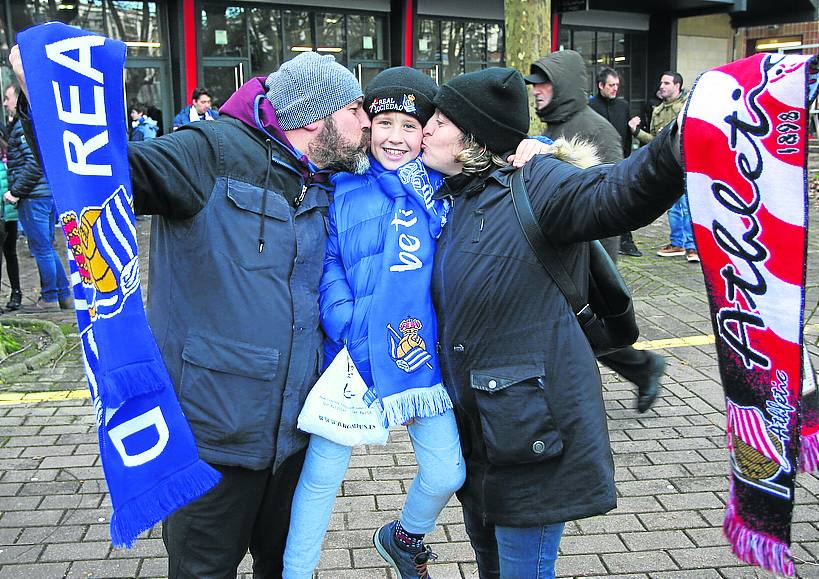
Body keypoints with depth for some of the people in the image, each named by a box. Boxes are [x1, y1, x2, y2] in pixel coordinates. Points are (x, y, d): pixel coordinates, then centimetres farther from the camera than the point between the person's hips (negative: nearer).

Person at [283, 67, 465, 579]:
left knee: (446, 474, 7)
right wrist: (348, 325, -17)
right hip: (354, 358, -2)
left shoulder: (445, 191, 5)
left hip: (426, 357, 2)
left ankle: (404, 537, 41)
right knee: (322, 473, 2)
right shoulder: (344, 192, 1)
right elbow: (328, 266, -3)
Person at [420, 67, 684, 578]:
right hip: (475, 422, 8)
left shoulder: (532, 185, -15)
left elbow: (618, 194, -34)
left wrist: (675, 147, -52)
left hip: (532, 428, -8)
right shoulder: (449, 197, 9)